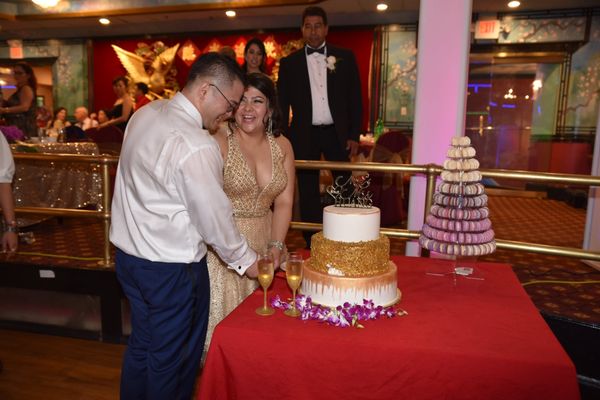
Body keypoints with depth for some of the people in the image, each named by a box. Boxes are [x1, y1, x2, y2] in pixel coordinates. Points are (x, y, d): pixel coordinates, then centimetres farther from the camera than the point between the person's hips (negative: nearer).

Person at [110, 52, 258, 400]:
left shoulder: (144, 114, 2)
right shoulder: (198, 146, -26)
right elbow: (214, 217, -19)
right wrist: (246, 261, -4)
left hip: (128, 251, 9)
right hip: (171, 268, -8)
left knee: (141, 345, 26)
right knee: (170, 360, 13)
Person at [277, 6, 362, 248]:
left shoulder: (344, 57, 5)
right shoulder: (289, 63, 6)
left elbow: (355, 98, 5)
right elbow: (282, 104, 6)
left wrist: (354, 135, -2)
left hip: (337, 133, 0)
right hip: (305, 135, 0)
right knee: (308, 193, 7)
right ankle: (312, 244, 19)